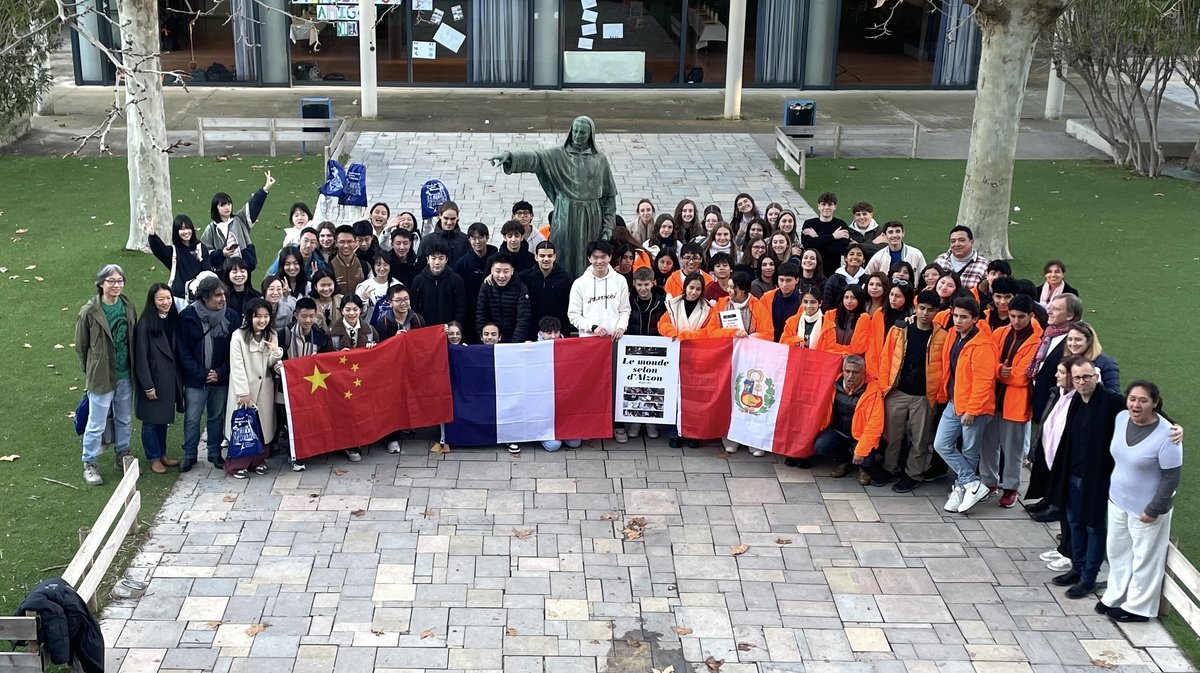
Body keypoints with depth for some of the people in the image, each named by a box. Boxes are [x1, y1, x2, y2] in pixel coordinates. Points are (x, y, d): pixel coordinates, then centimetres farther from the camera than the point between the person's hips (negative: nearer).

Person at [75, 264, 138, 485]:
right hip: (101, 376, -5)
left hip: (125, 376, 5)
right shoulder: (89, 312, -15)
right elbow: (81, 346, -5)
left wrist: (133, 368, 8)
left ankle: (123, 457, 36)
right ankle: (89, 465, 20)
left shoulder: (128, 307, -2)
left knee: (125, 420, 19)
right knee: (96, 425, 5)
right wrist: (91, 371, 1)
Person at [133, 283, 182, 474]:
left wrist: (180, 379, 6)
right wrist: (148, 385, -15)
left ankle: (162, 454, 29)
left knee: (164, 418, 17)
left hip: (170, 379, 6)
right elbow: (141, 357, -14)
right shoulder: (145, 325, -14)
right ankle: (153, 458, 18)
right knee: (151, 420, 6)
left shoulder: (174, 320, 4)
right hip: (153, 380, -6)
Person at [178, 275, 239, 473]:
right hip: (195, 379, -2)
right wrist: (201, 373, -11)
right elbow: (183, 350, -5)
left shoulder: (231, 316, -3)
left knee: (217, 417, 12)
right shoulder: (187, 316, -7)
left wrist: (220, 373, -10)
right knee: (192, 418, 3)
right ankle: (189, 454, 18)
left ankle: (215, 453, 25)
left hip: (220, 378, 2)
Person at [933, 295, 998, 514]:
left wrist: (971, 410, -20)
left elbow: (983, 381, -21)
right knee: (942, 445, 3)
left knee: (969, 452, 5)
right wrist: (943, 395, 15)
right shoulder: (953, 337, 6)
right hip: (954, 404, 8)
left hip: (974, 408, -8)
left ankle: (961, 488, 19)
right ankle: (972, 484, 8)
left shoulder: (982, 345, -19)